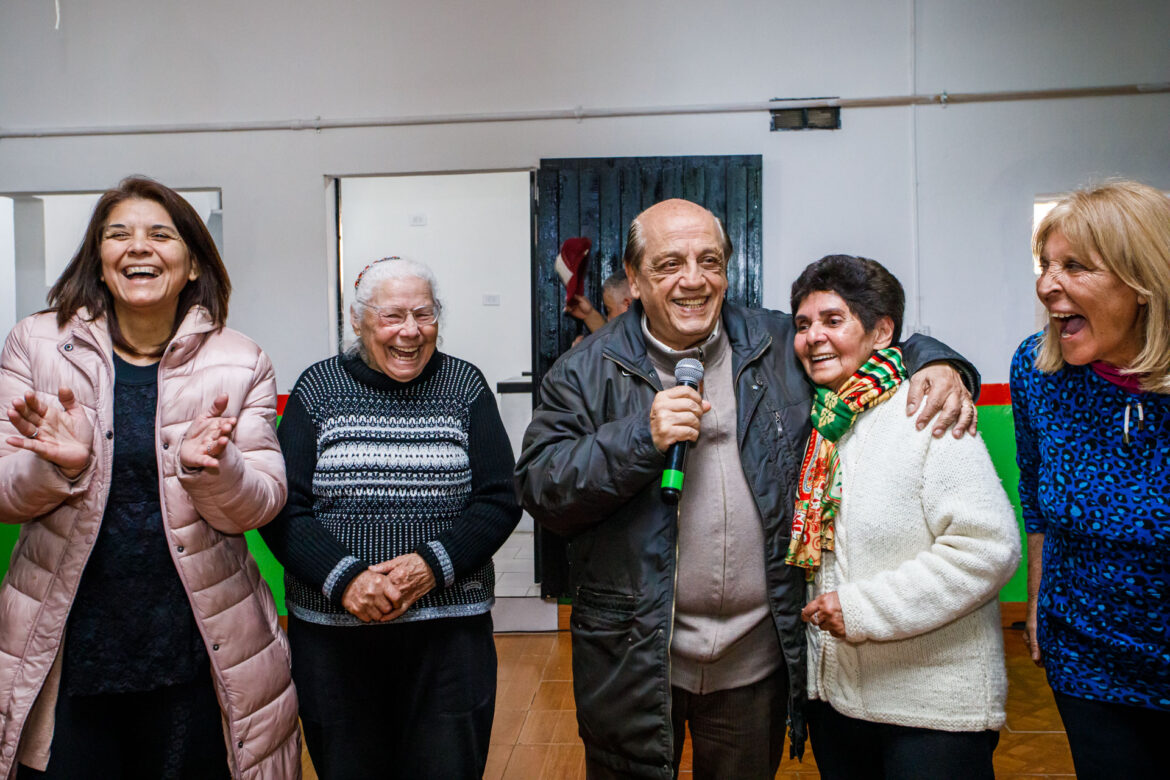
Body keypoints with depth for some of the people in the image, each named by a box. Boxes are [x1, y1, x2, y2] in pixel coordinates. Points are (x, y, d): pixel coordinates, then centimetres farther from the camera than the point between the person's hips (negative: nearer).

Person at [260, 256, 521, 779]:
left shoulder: (465, 386, 4)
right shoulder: (318, 388, 4)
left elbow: (499, 500, -1)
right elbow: (284, 509, -2)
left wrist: (435, 564, -16)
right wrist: (343, 578, -17)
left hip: (448, 630, 0)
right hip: (333, 632, 0)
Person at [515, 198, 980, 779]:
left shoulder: (780, 346, 3)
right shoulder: (587, 371, -3)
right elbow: (538, 489, -10)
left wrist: (934, 363, -5)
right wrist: (641, 436, -21)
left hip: (756, 656, 2)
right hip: (634, 658, -2)